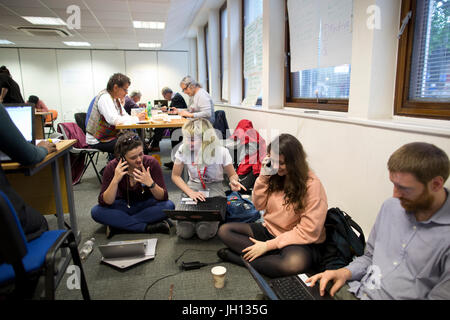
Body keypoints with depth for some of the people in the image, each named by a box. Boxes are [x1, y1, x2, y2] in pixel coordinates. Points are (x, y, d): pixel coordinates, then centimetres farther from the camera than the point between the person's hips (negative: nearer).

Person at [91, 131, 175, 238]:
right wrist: (115, 180, -35)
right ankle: (148, 227, -25)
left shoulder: (151, 163, -21)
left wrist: (151, 183, -37)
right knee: (96, 211, -25)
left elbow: (164, 198, -19)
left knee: (169, 205, -29)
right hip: (123, 205, 1)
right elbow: (105, 202, -21)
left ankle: (119, 224, -22)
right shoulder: (112, 167, -19)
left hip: (146, 204, 0)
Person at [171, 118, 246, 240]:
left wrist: (233, 181, -27)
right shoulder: (183, 150, -11)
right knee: (184, 232, -16)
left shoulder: (221, 152, -16)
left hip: (214, 189, -2)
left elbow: (232, 174, -1)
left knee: (205, 233, -19)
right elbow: (175, 176, 1)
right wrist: (190, 192, -14)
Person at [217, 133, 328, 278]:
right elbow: (259, 205, 5)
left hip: (297, 242, -5)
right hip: (268, 231, 6)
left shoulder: (312, 185, -18)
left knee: (296, 262, -40)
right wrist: (263, 176, -10)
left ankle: (238, 257, -19)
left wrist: (268, 245, -19)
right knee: (224, 230, -8)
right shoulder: (275, 176, -2)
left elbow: (308, 232, -18)